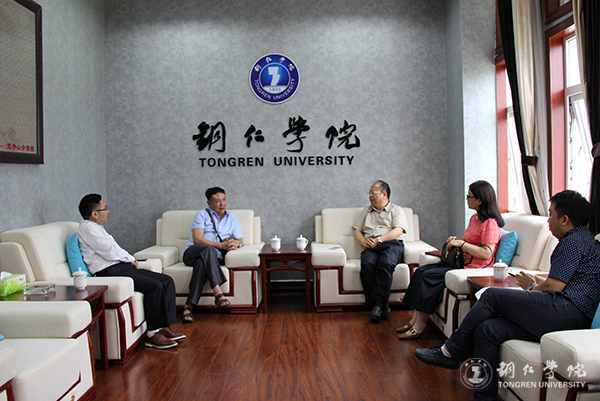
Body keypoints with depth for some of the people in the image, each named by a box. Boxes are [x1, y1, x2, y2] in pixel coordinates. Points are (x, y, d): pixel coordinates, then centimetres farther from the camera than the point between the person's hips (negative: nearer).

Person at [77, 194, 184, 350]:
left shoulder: (96, 227, 22)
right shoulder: (87, 228, -10)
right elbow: (110, 252, -16)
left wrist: (130, 259, 7)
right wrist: (130, 258, 1)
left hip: (122, 267, 10)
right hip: (109, 273, -10)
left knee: (167, 281, -2)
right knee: (155, 286, -26)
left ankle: (163, 327, -3)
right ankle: (151, 334, -16)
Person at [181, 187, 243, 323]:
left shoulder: (231, 217, 21)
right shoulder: (202, 214, 8)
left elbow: (239, 240, 15)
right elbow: (197, 240, -7)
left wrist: (235, 244, -12)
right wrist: (221, 245, -19)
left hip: (214, 257, 3)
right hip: (192, 252, -2)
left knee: (201, 264, -34)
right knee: (208, 249, -37)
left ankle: (189, 306, -38)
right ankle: (218, 292, -46)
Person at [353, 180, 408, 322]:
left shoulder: (396, 210, 17)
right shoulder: (366, 211, 31)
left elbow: (398, 231, 0)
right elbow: (357, 231, 24)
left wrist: (379, 239, -12)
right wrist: (364, 242, 1)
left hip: (392, 244, -3)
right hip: (371, 247, 3)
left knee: (386, 263, -38)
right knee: (367, 264, -33)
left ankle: (379, 303, -32)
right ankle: (383, 306, -31)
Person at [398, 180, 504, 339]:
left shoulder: (490, 223, -15)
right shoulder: (475, 218, 15)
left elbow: (486, 253, -24)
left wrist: (461, 243, -20)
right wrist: (456, 240, 8)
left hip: (473, 268, -10)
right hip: (461, 261, 10)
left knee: (429, 276, -22)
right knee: (420, 271, -4)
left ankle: (420, 326, -13)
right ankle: (414, 320, -5)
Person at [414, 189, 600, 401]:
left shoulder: (574, 241, -5)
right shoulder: (583, 239, 27)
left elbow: (554, 286, -12)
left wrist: (532, 287, 7)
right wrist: (539, 280, 24)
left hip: (568, 311, -10)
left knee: (492, 295, -13)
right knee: (488, 328, -6)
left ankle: (450, 351, -4)